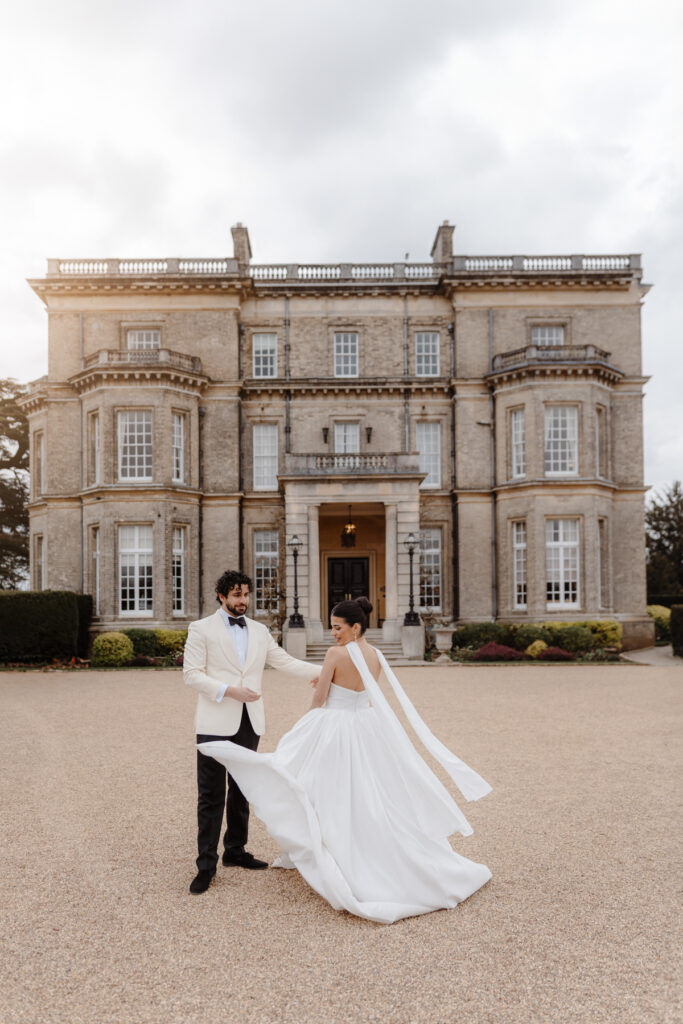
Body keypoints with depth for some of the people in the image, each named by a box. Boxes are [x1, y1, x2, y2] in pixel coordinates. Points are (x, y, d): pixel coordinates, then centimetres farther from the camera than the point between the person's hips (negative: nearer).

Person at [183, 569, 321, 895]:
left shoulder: (259, 631, 13)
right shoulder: (201, 629, -1)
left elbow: (285, 662, 11)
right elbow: (192, 673, -7)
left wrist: (323, 671, -1)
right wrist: (229, 690, -17)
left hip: (249, 722, 5)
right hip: (216, 723, -5)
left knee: (241, 790, 15)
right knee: (211, 795, -2)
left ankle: (235, 850, 30)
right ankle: (206, 864, 9)